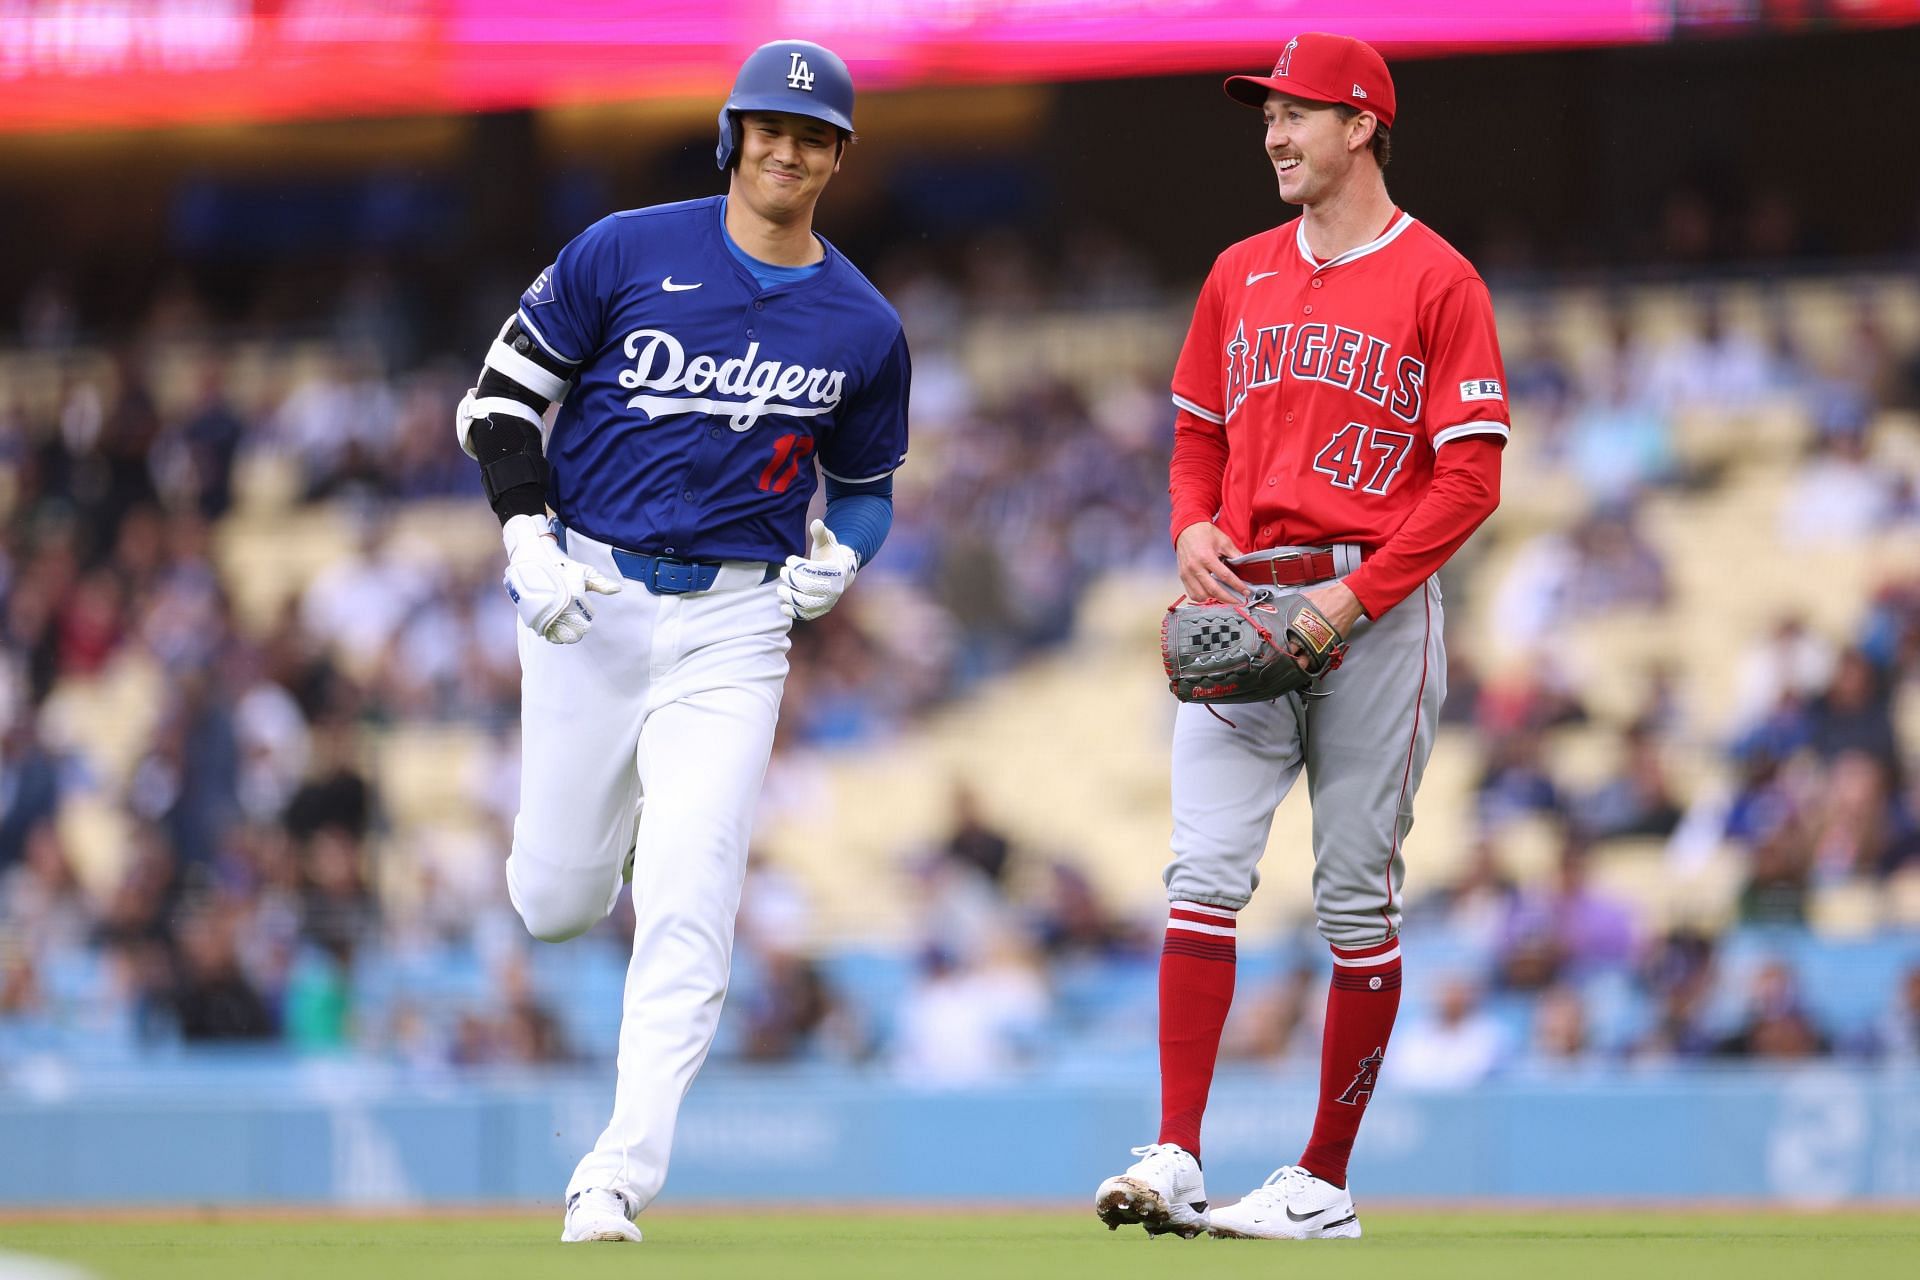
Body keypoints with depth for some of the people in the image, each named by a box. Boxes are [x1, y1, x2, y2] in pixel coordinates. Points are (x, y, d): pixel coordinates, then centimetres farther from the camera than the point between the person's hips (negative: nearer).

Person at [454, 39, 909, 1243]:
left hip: (733, 623, 0)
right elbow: (502, 398, 1)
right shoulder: (629, 252, -3)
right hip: (588, 597, 0)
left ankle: (621, 1177, -11)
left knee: (686, 910, -13)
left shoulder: (864, 327, 4)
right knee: (557, 902, 5)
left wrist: (841, 554, -4)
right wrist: (529, 540, -13)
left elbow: (868, 484, 18)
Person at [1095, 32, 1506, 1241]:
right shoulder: (1241, 275, 14)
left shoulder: (1438, 281, -3)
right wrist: (1194, 528, -1)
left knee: (1359, 900, 1)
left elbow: (1470, 477, -8)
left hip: (1377, 610, -4)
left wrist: (1355, 596, -16)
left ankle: (1325, 1183, 6)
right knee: (1205, 873, -9)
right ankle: (1176, 1161, -13)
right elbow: (1198, 434, 21)